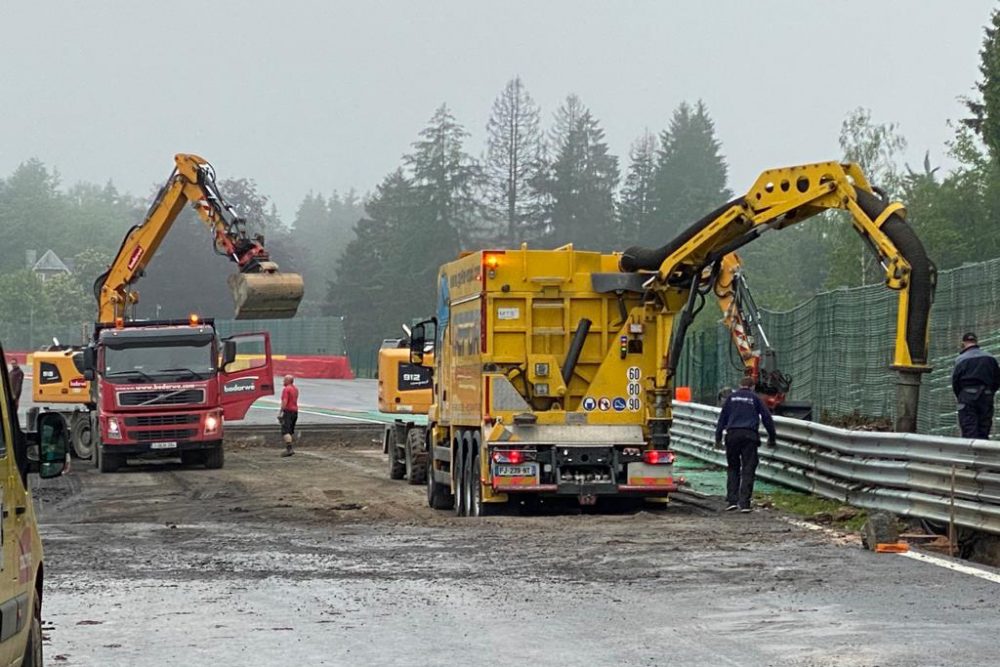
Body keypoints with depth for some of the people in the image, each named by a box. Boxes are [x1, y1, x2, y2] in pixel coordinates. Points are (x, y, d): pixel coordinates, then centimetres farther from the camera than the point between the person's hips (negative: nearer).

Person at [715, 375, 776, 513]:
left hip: (732, 434, 2)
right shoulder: (755, 398, 9)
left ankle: (731, 500, 0)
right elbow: (767, 418, 10)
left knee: (732, 468, 12)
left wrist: (718, 437, 17)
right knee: (748, 470, -1)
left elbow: (722, 418, 13)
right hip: (749, 435, -2)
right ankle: (744, 503, -8)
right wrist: (771, 438, 19)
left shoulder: (731, 397, 14)